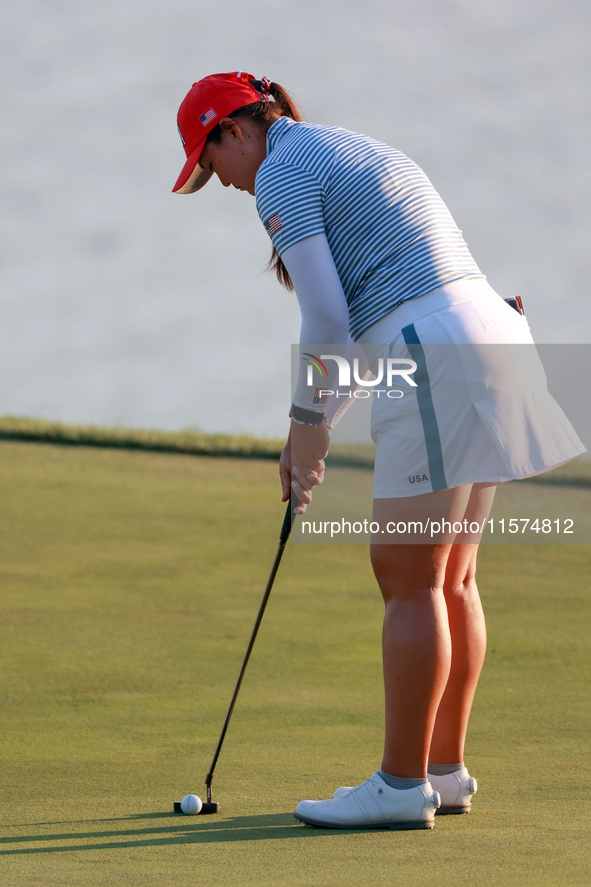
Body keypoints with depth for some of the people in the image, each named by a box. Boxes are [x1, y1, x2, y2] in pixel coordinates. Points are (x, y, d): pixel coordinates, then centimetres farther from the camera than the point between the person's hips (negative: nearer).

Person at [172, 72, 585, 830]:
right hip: (489, 338, 10)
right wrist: (311, 433, 24)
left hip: (438, 367, -10)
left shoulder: (283, 174, -4)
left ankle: (402, 783, -2)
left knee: (409, 582, -5)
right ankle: (446, 769, 17)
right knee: (450, 578, 13)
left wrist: (307, 424, 3)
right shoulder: (353, 156, 26)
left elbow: (327, 321, -10)